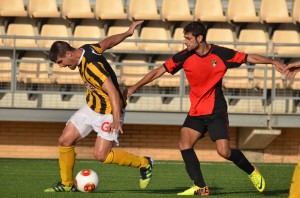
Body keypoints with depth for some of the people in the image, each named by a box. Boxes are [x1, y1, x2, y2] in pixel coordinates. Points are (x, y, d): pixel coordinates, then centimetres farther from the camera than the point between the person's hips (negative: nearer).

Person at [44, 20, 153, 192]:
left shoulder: (91, 66, -31)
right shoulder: (86, 49, -4)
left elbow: (112, 92, -34)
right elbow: (108, 42, 12)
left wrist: (116, 119, -41)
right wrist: (127, 33, 27)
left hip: (108, 112, -9)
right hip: (91, 107, 9)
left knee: (101, 155, -13)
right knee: (65, 141, 4)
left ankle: (144, 164, 7)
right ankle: (67, 184, 17)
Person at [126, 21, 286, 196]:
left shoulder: (221, 54, -10)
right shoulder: (184, 57, -5)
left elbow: (250, 58, -1)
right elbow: (158, 71, -1)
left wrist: (274, 62, -10)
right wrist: (135, 87, -5)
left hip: (217, 111, -3)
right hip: (196, 112, 4)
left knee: (224, 152, -14)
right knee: (185, 143, -15)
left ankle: (252, 171, 15)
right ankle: (200, 187, -9)